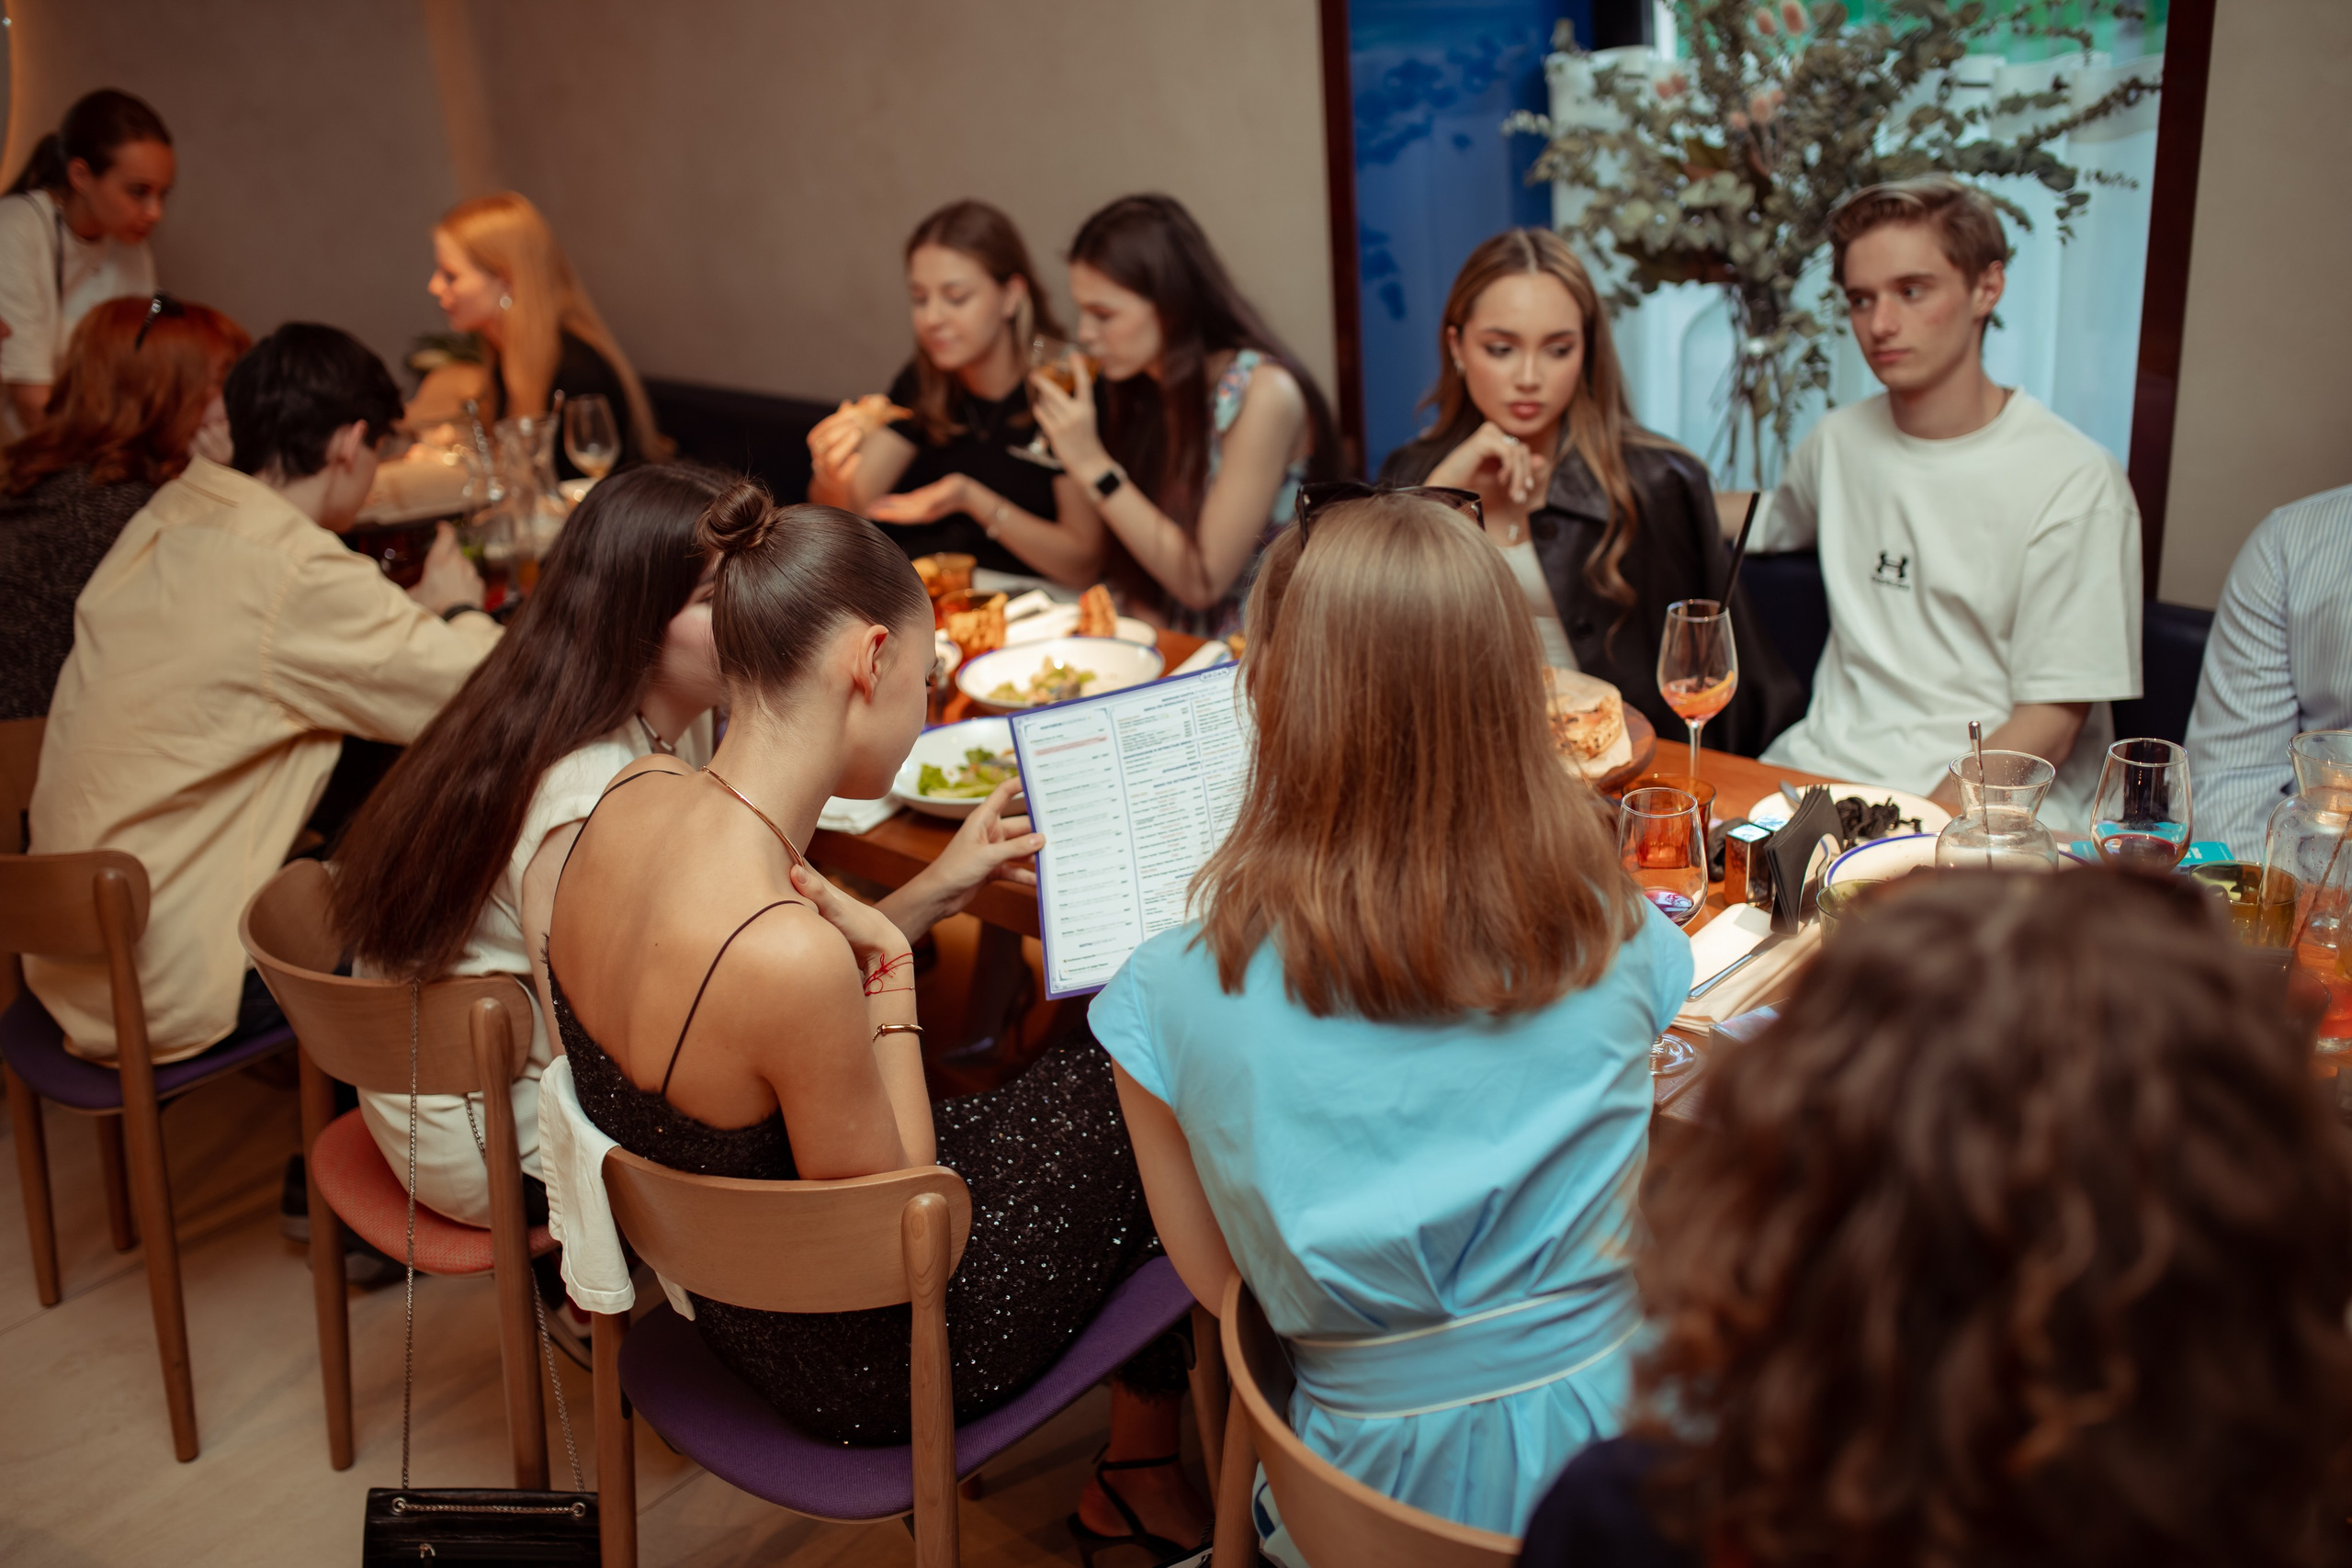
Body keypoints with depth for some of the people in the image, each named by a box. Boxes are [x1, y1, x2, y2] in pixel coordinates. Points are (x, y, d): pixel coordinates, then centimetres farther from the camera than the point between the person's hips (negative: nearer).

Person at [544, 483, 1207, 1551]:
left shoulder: (634, 795, -12)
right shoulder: (786, 959, -38)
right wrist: (893, 980, -18)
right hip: (852, 1364, -8)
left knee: (1083, 1072, 20)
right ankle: (1143, 1471, 35)